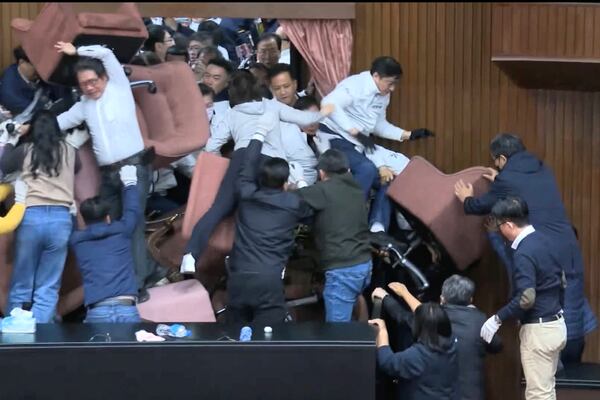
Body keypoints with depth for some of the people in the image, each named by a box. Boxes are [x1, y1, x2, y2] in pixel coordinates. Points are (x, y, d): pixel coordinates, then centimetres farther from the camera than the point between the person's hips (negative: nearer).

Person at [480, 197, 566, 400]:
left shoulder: (524, 253, -21)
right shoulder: (545, 241, 7)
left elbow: (526, 299, -28)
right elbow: (562, 281, 17)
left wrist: (498, 318, -17)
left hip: (539, 330, -9)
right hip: (556, 324, 9)